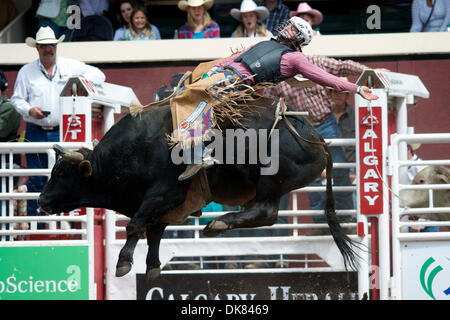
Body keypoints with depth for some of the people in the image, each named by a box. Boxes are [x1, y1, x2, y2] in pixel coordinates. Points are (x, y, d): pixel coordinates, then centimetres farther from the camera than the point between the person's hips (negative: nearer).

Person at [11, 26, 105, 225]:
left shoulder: (71, 67, 10)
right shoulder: (26, 72, 11)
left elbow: (98, 75, 13)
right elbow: (16, 99, 11)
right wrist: (29, 110, -9)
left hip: (63, 133, 0)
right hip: (36, 133, 0)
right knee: (36, 180, 0)